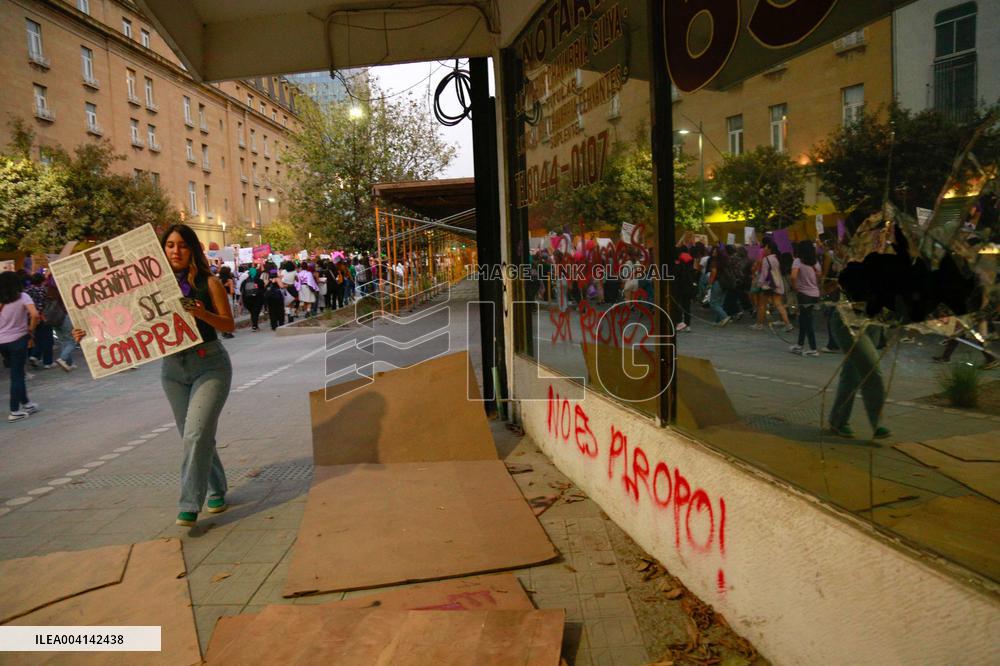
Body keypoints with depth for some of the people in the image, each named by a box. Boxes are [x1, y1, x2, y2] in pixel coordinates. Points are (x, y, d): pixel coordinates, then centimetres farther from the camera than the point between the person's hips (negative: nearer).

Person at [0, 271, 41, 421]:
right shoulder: (22, 297, -8)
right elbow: (35, 315, -21)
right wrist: (31, 330, -6)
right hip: (18, 339, -4)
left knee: (16, 373, 19)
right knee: (17, 374, 3)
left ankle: (25, 403, 28)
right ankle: (15, 411, 7)